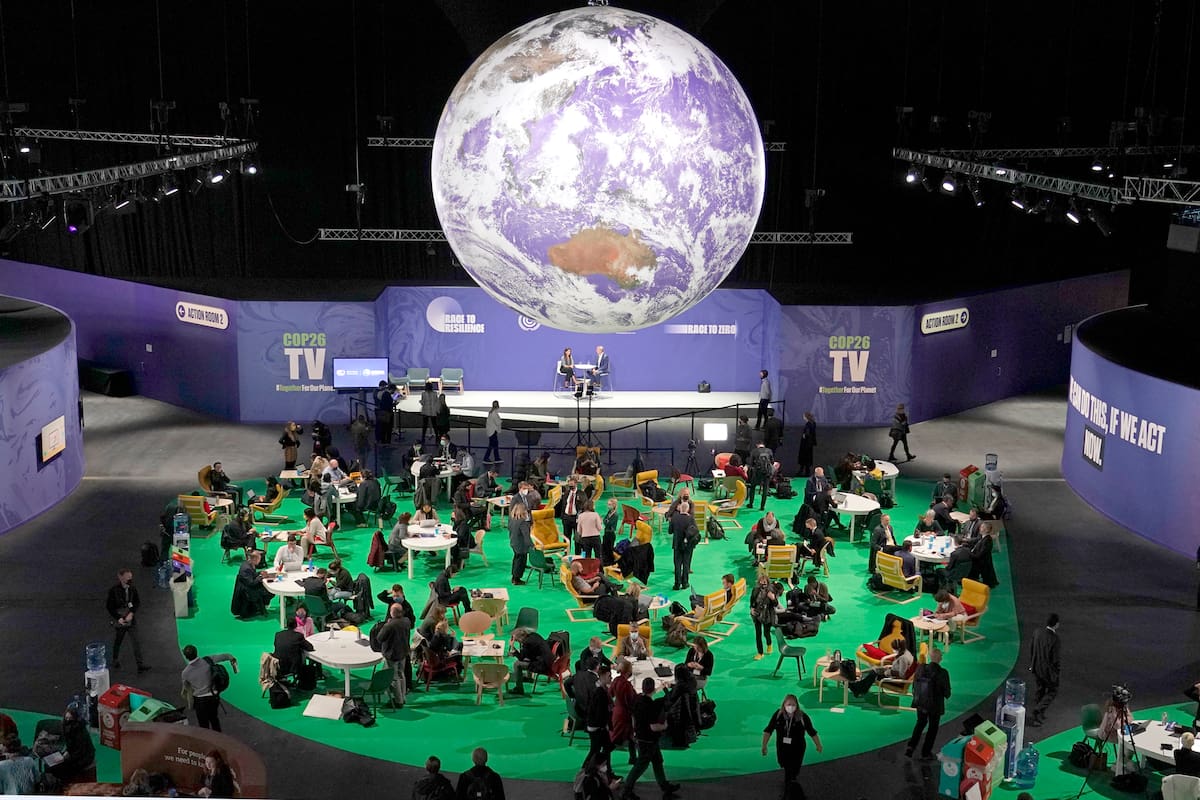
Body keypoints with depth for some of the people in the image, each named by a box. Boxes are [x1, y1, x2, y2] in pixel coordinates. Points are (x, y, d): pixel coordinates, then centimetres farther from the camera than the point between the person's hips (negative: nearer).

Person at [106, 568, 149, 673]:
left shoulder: (133, 589, -5)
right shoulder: (113, 591, -13)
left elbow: (137, 603, 2)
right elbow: (109, 606, -8)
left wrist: (131, 613, -14)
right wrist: (118, 618, -15)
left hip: (131, 620, 2)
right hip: (119, 621, -2)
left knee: (136, 642, -4)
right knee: (117, 642, 16)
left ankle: (140, 664, -5)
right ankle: (115, 660, 38)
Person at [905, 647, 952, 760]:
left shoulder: (920, 669, -13)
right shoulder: (942, 673, -23)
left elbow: (914, 686, -1)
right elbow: (947, 693, -16)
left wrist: (916, 698, 15)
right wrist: (945, 694, 8)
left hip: (921, 703, 3)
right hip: (935, 705, -3)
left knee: (920, 723, 27)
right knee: (933, 728, 18)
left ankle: (911, 746, 15)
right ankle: (925, 753, 27)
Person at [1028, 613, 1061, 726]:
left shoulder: (1038, 632, -9)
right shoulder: (1054, 638, -28)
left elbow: (1031, 648, 3)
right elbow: (1055, 658, -22)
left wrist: (1032, 663, 17)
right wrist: (1058, 666, -1)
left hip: (1036, 667, 6)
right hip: (1048, 670, -6)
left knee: (1039, 690, 23)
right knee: (1052, 691, 18)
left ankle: (1038, 716, 36)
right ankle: (1038, 711, 8)